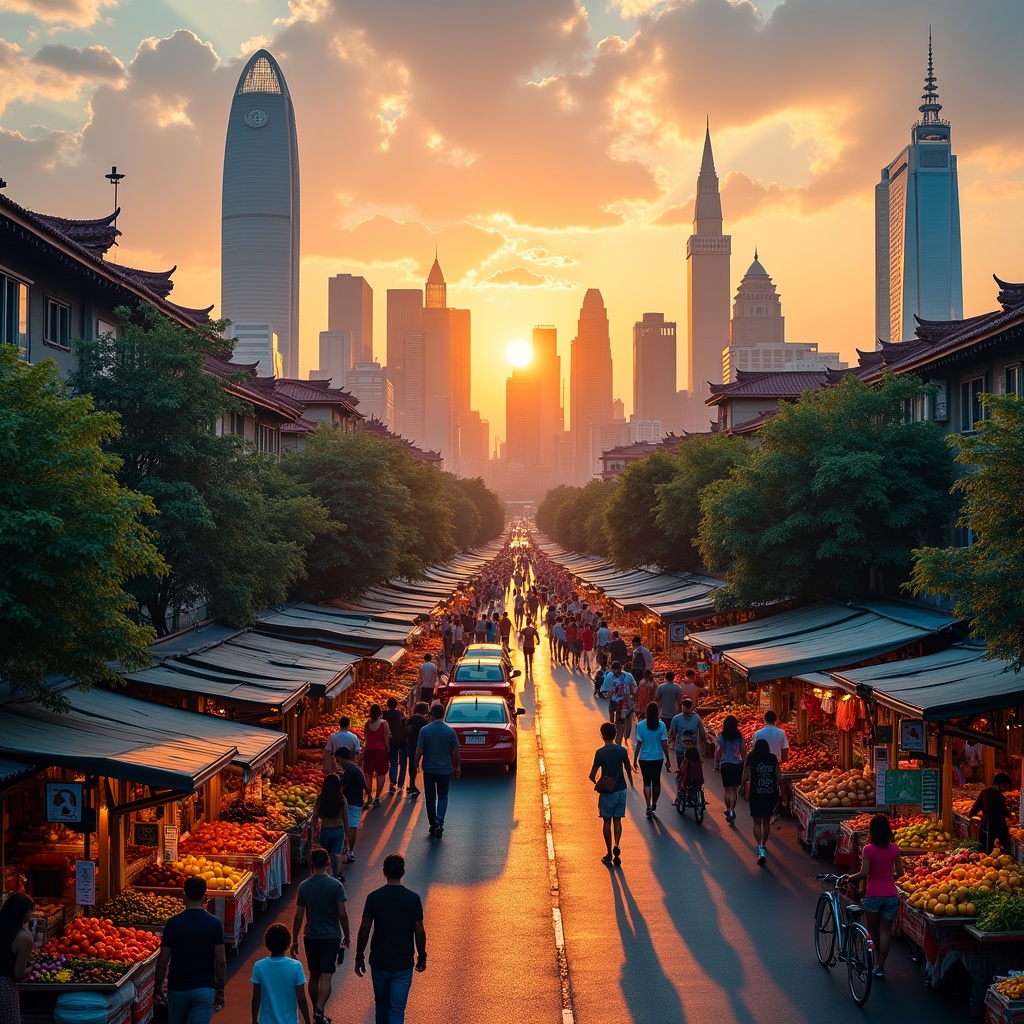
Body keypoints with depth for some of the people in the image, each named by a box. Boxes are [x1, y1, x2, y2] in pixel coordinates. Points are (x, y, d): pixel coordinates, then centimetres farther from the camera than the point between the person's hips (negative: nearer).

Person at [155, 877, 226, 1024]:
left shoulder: (173, 923, -9)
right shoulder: (214, 924, -7)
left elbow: (163, 961, -7)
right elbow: (220, 961, -7)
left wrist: (158, 986, 7)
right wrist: (220, 990, 4)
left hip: (178, 988, 1)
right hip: (204, 989, 0)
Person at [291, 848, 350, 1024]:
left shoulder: (304, 886, -3)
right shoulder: (336, 885, -10)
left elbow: (298, 916, -1)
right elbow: (342, 914, -10)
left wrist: (294, 941, 7)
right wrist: (346, 936, 4)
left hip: (311, 937, 3)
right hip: (331, 937, -3)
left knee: (314, 975, 15)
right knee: (326, 976, -3)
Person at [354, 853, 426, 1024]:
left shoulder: (374, 897, -9)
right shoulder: (413, 898, -9)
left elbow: (364, 930, -9)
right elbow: (419, 931, -6)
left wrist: (359, 957, 2)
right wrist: (422, 957, 8)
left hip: (379, 962, 1)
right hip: (404, 964, -1)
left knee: (381, 1005, 21)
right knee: (397, 1010, 1)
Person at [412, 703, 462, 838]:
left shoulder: (425, 730, -9)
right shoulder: (450, 731, -5)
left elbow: (419, 751, -9)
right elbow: (456, 751, -1)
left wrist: (415, 765, 5)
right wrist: (458, 766, 13)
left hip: (429, 770, -1)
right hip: (445, 770, 1)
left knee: (430, 798, 12)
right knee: (443, 797, 10)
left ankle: (433, 825, 17)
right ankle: (439, 822, -10)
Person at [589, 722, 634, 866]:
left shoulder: (600, 752, -14)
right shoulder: (622, 751, -2)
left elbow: (592, 775, -16)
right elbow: (628, 770, 11)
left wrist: (597, 782, 6)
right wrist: (631, 783, 29)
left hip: (607, 791, -3)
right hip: (621, 789, 3)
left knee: (607, 822, 8)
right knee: (617, 820, 11)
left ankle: (609, 854, 10)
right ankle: (616, 845, -11)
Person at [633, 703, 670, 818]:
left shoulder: (641, 725, -11)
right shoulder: (661, 725, -9)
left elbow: (639, 744, -8)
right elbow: (664, 744, -7)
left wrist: (635, 759, 1)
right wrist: (667, 760, 3)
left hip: (645, 758, -1)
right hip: (658, 758, 2)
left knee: (647, 782, 4)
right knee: (656, 781, 18)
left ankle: (649, 807, -6)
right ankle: (654, 804, 30)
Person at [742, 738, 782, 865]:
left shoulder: (751, 758, -3)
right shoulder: (773, 758, 2)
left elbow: (745, 778, -4)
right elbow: (779, 778, -1)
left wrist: (745, 784, 17)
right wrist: (781, 790, 12)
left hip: (756, 794, -2)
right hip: (771, 794, 2)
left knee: (757, 823, 4)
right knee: (766, 821, 19)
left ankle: (760, 849, -15)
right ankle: (764, 846, 32)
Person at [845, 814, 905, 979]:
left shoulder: (869, 850, -10)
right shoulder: (894, 849, 1)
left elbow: (864, 873, -15)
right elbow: (900, 872, 6)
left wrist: (850, 878, 2)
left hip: (873, 896, -3)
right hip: (891, 895, 3)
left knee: (873, 931, 13)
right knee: (885, 931, 7)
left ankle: (876, 963, 19)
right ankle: (880, 967, 5)